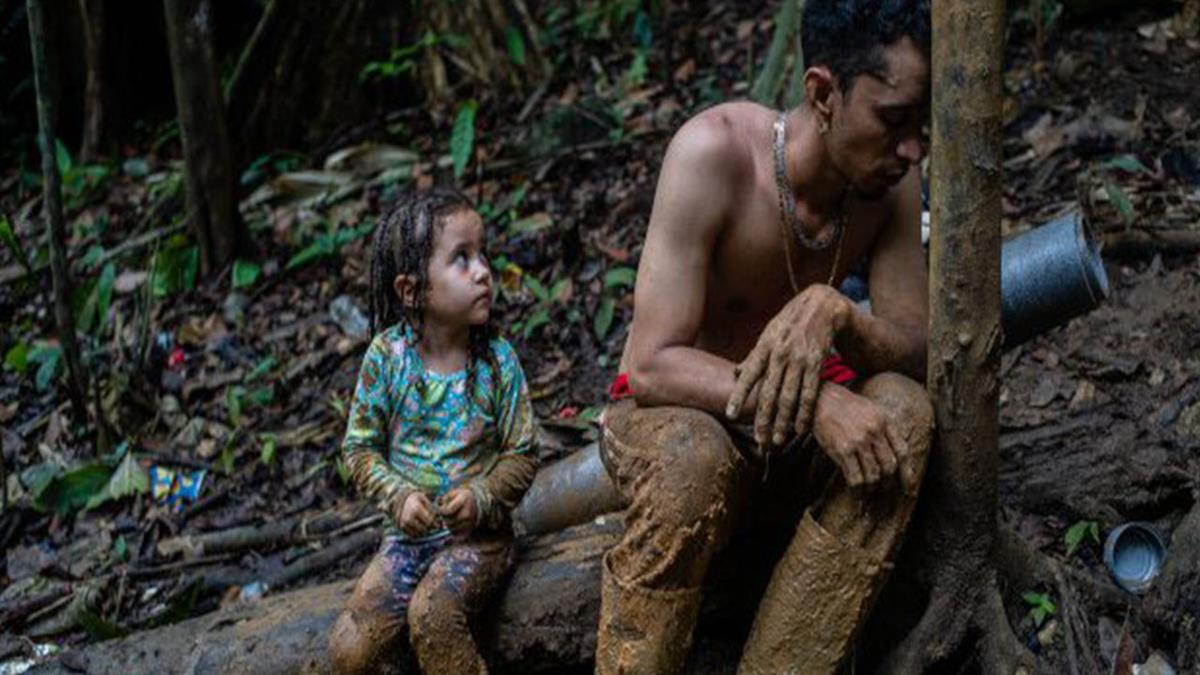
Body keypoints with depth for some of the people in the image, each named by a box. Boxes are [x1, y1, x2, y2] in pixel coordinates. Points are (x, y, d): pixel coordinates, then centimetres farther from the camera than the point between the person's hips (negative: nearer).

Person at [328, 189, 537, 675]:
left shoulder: (498, 360, -7)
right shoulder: (388, 354, -6)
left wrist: (482, 498, -20)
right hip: (408, 531, 2)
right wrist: (398, 496, -15)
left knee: (431, 613, -31)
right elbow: (360, 446, 0)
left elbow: (521, 455, -2)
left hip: (479, 534, -2)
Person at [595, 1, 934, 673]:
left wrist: (833, 312, -33)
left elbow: (918, 353, -11)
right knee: (693, 459, -38)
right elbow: (654, 366, -28)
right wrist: (816, 401, -41)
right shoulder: (717, 149, -24)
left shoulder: (889, 177, -9)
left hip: (791, 427, 5)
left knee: (904, 410, -26)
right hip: (671, 414, -4)